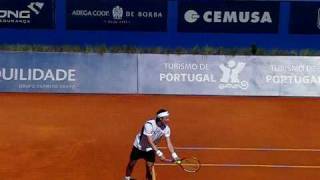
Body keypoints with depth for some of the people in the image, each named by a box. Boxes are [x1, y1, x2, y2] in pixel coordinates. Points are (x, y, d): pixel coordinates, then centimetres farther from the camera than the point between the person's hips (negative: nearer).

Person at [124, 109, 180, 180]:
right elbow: (150, 142, -36)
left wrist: (174, 155, -33)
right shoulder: (149, 125, -34)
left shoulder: (166, 128, -18)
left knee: (149, 166, -9)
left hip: (150, 149, 3)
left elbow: (168, 142, -19)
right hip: (139, 147, -3)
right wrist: (159, 154, -43)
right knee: (131, 164, 11)